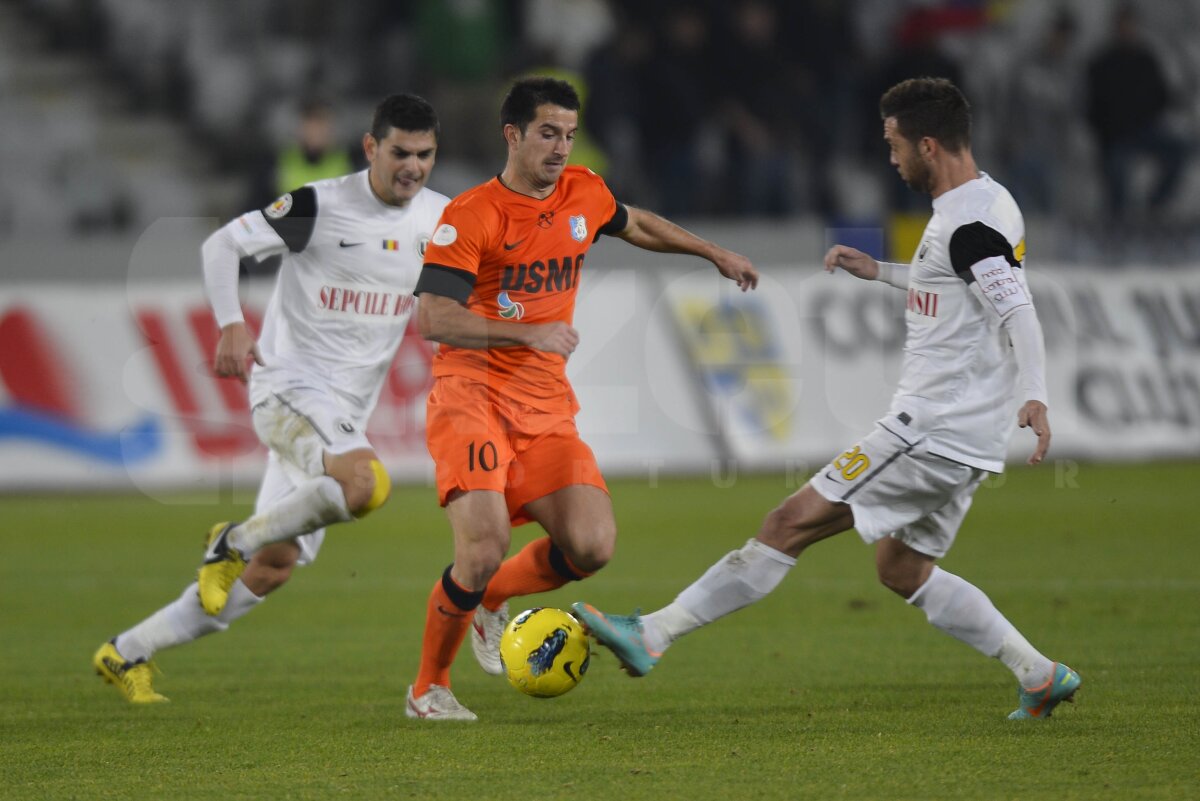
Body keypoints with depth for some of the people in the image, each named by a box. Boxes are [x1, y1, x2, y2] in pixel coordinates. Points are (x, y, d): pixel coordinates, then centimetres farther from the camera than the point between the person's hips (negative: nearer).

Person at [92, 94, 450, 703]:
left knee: (271, 569, 4)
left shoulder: (439, 219, 5)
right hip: (288, 385, -7)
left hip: (344, 415, 7)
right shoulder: (320, 206, -11)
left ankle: (128, 653, 16)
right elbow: (222, 244, -5)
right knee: (366, 481, -35)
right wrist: (231, 325, -19)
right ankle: (235, 540, -11)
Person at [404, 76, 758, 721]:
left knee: (592, 546, -13)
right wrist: (529, 333, -25)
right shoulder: (471, 215, -11)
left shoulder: (583, 194, 8)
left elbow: (637, 225, 33)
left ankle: (489, 601, 18)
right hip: (471, 396, -6)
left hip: (546, 408, 6)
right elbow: (434, 318, -19)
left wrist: (716, 254, 38)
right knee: (483, 551, -21)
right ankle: (428, 688, 2)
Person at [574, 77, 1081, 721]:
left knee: (792, 523, -9)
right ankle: (1040, 675, 17)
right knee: (902, 570, 20)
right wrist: (880, 272, 28)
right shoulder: (985, 205, 14)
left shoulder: (970, 222, -17)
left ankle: (652, 635, -9)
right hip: (965, 438, 10)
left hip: (932, 429, -10)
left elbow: (1019, 311, -27)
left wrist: (1035, 397, -39)